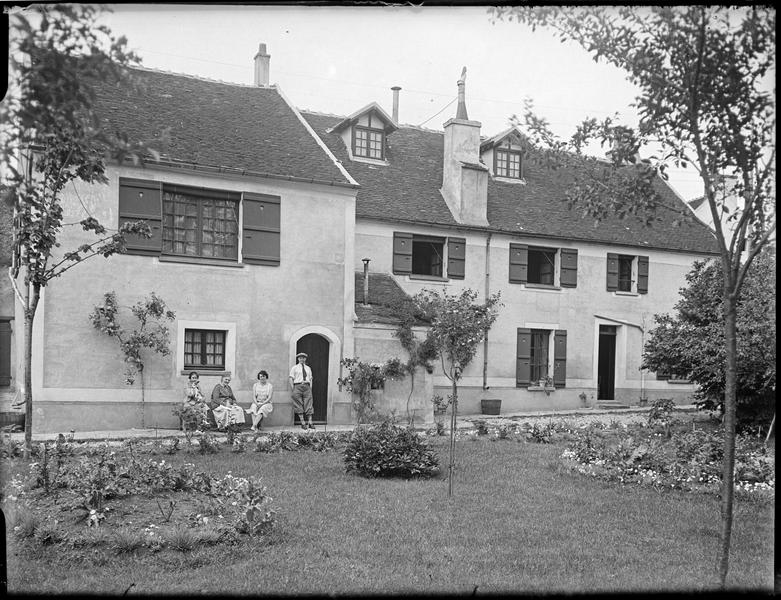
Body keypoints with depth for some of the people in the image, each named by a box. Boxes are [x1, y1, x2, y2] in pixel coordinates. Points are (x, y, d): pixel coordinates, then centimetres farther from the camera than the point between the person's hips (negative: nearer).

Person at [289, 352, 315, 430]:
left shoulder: (308, 368, 19)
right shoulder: (294, 368, 8)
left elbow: (310, 379, 17)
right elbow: (291, 379, 2)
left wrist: (310, 388, 5)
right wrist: (293, 390, -6)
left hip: (307, 386, 2)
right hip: (298, 386, -2)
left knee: (308, 405, -4)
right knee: (299, 405, -4)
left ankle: (310, 423, -6)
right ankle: (302, 423, -3)